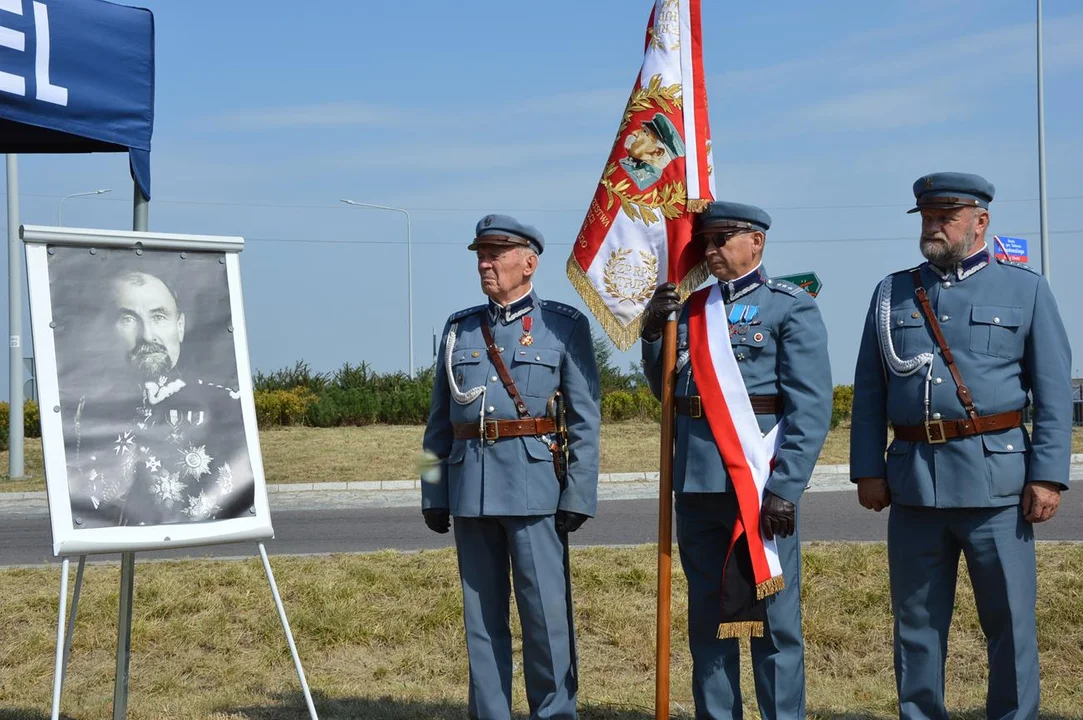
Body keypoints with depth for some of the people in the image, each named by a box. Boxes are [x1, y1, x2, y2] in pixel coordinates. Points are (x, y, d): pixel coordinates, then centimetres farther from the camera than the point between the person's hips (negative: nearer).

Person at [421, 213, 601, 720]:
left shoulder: (565, 325, 2)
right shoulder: (459, 328, 13)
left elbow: (584, 418, -1)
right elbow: (440, 420, 14)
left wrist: (578, 496, -8)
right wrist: (434, 494, 9)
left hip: (534, 485, -4)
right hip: (470, 488, 4)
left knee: (546, 610, -3)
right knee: (481, 613, 7)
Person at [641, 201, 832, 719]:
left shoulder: (791, 307, -3)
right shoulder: (692, 306, 14)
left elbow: (812, 408, -10)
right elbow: (666, 389, 19)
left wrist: (785, 487, -17)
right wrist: (653, 331, 3)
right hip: (696, 480, 6)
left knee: (773, 616, 1)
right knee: (707, 617, 11)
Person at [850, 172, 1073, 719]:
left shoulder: (1025, 289, 6)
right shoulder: (893, 293, 13)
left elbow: (1054, 392, 1)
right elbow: (869, 391, 11)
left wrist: (1047, 475, -7)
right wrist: (868, 469, 2)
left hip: (994, 476, -3)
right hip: (913, 481, 3)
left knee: (1010, 621, 1)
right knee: (916, 621, 8)